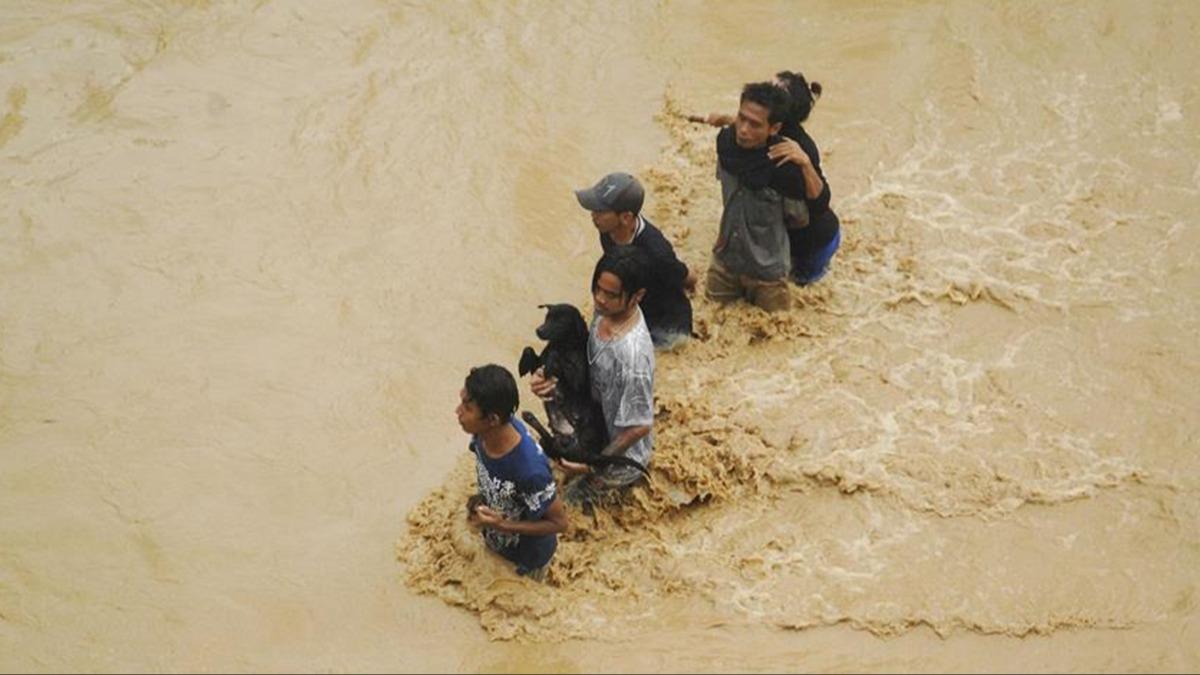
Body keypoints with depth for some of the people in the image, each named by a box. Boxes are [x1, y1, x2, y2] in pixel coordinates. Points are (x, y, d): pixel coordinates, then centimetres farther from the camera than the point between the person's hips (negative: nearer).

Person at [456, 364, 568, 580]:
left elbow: (559, 522, -27)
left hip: (526, 558, -6)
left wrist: (502, 525, -34)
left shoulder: (529, 468, -44)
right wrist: (482, 498, -12)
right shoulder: (484, 433, -23)